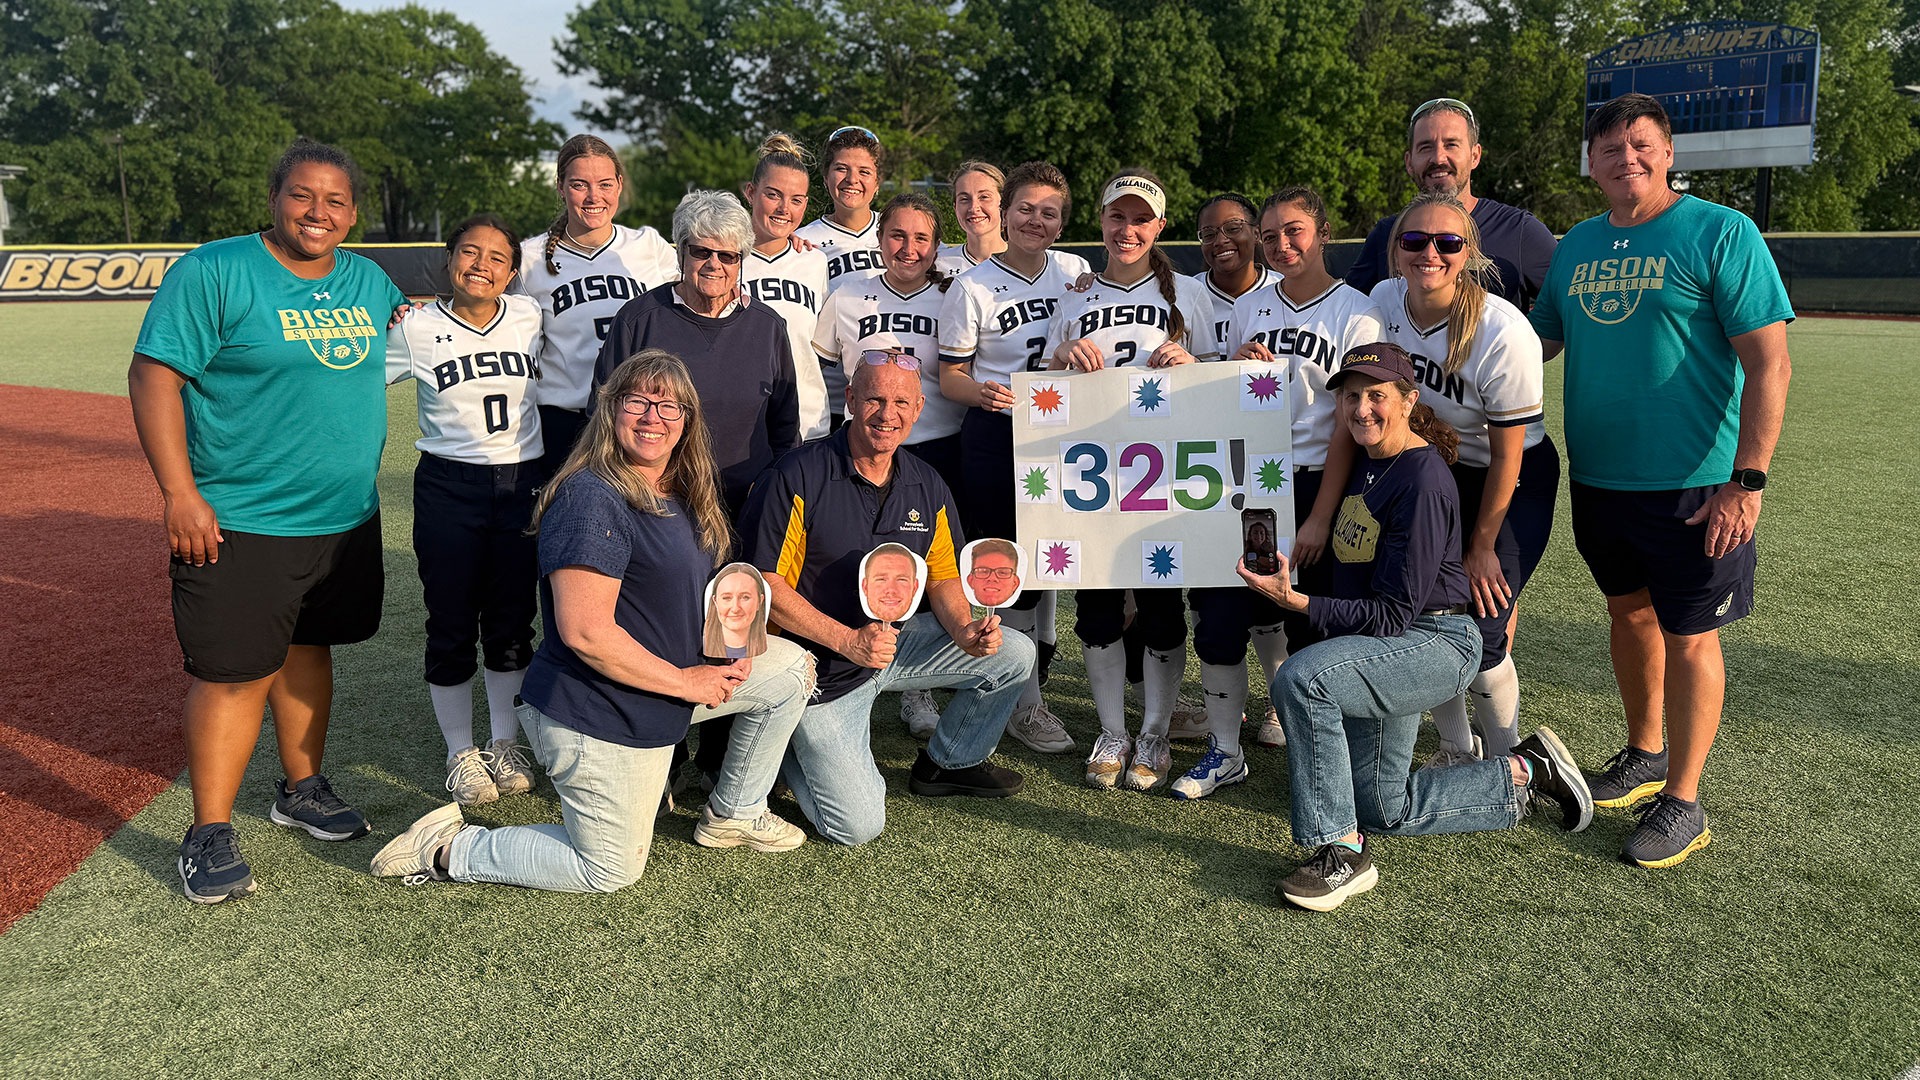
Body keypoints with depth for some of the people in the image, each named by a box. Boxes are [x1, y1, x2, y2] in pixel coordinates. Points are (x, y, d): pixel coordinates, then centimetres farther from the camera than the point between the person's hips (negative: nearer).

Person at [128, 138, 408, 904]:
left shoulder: (370, 282, 9)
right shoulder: (214, 272, -9)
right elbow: (152, 378, -13)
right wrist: (180, 495, -18)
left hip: (345, 519, 6)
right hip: (239, 523, -6)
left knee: (306, 650, 18)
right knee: (233, 672, -3)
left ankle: (301, 789, 34)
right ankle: (209, 836, 9)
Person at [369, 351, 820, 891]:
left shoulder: (683, 495, 5)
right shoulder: (592, 500, -24)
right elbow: (585, 632, -29)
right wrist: (684, 682, -20)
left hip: (659, 698, 9)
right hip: (597, 719, -9)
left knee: (791, 665, 11)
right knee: (611, 872, 6)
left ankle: (732, 815, 25)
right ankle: (447, 849, 17)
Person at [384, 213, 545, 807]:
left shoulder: (532, 318, 3)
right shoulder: (416, 327, -3)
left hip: (524, 485, 2)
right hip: (448, 489, -2)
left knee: (512, 622, 10)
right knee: (452, 626, 4)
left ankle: (505, 744, 27)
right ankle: (461, 753, 21)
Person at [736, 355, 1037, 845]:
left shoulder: (927, 486, 2)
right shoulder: (799, 477, -18)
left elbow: (943, 578, 10)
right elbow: (764, 583, -18)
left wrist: (964, 631, -13)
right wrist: (848, 640, -26)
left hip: (896, 644, 6)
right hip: (824, 666, -6)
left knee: (1014, 654, -3)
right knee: (857, 827, -13)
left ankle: (947, 763, 20)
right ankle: (790, 746, 17)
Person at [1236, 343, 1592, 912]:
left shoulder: (1422, 481, -21)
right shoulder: (1365, 463, 4)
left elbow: (1391, 614, -23)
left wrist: (1293, 601, -31)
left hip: (1434, 643, -9)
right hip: (1381, 648, 9)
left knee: (1300, 677, -33)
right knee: (1384, 808, 15)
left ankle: (1342, 852, -22)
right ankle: (1524, 773, 32)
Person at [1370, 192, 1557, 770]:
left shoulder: (1502, 333, -28)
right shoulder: (1385, 299, -12)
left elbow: (1507, 456, -19)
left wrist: (1482, 548, -12)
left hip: (1514, 483, -5)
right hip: (1433, 472, 5)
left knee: (1478, 635, -10)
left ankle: (1506, 763, 17)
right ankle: (1456, 750, 26)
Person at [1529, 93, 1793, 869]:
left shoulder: (1720, 232, -10)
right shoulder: (1578, 244, 7)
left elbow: (1769, 364, -14)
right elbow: (1537, 340, 16)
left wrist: (1747, 480, -20)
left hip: (1692, 484, -6)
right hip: (1598, 477, 6)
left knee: (1689, 636, 3)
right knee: (1629, 612, 18)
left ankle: (1683, 802, 15)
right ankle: (1645, 756, 37)